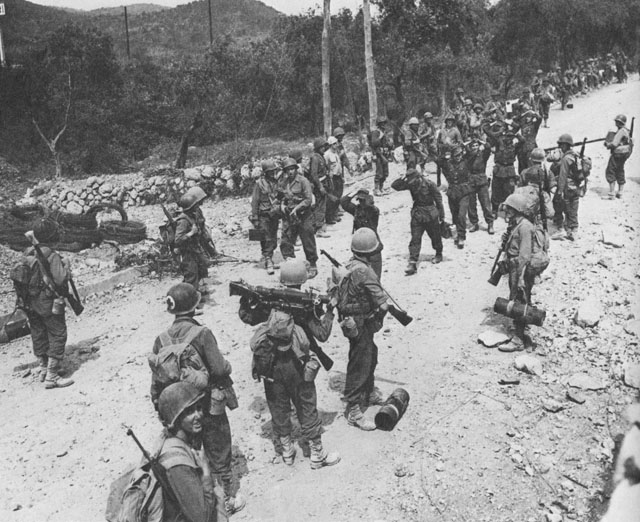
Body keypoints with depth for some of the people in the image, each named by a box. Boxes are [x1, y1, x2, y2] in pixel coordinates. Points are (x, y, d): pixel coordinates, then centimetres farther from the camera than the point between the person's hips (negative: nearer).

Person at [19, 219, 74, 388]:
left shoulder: (27, 254, 3)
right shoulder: (52, 256, -21)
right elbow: (60, 280, -26)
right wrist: (66, 267, -9)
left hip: (30, 303, 8)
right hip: (49, 303, -8)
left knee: (39, 336, 19)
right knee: (57, 336, 2)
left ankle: (44, 370, 32)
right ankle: (52, 376, 2)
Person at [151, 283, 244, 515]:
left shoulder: (162, 339, -7)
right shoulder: (202, 334, -22)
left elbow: (156, 378, -1)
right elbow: (218, 368, -22)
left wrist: (158, 404, 12)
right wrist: (228, 365, 0)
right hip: (209, 405, -4)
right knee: (218, 454, 13)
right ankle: (228, 499, 28)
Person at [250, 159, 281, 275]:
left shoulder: (276, 182, 9)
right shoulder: (259, 184, -8)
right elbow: (255, 202, -8)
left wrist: (280, 213, 18)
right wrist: (255, 218, -11)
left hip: (275, 216, 6)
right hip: (264, 216, -6)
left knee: (273, 240, 11)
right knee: (266, 240, -7)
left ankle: (268, 258, 27)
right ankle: (268, 262, -3)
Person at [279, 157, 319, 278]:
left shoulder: (303, 181, -10)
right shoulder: (284, 182, 8)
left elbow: (309, 199, -14)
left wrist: (297, 208, -20)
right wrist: (282, 204, 1)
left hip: (303, 217, -5)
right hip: (288, 217, 6)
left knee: (308, 243, 2)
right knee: (285, 243, 3)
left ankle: (312, 267, 16)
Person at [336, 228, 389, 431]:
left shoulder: (350, 266, 1)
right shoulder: (363, 271, -28)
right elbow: (381, 302, -27)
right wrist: (383, 309, -3)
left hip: (352, 320, 10)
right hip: (360, 324, -10)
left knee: (370, 357, 25)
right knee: (359, 365, -1)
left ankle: (369, 393, 44)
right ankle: (353, 409, 9)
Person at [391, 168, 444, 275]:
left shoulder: (429, 184, -15)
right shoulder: (410, 184, -4)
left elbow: (438, 200, -8)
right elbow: (394, 186, -3)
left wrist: (441, 216, -4)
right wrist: (402, 179, -21)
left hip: (430, 214, -3)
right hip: (417, 214, 3)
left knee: (435, 236, 14)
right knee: (415, 238, -6)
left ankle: (439, 254, 39)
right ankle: (412, 263, -8)